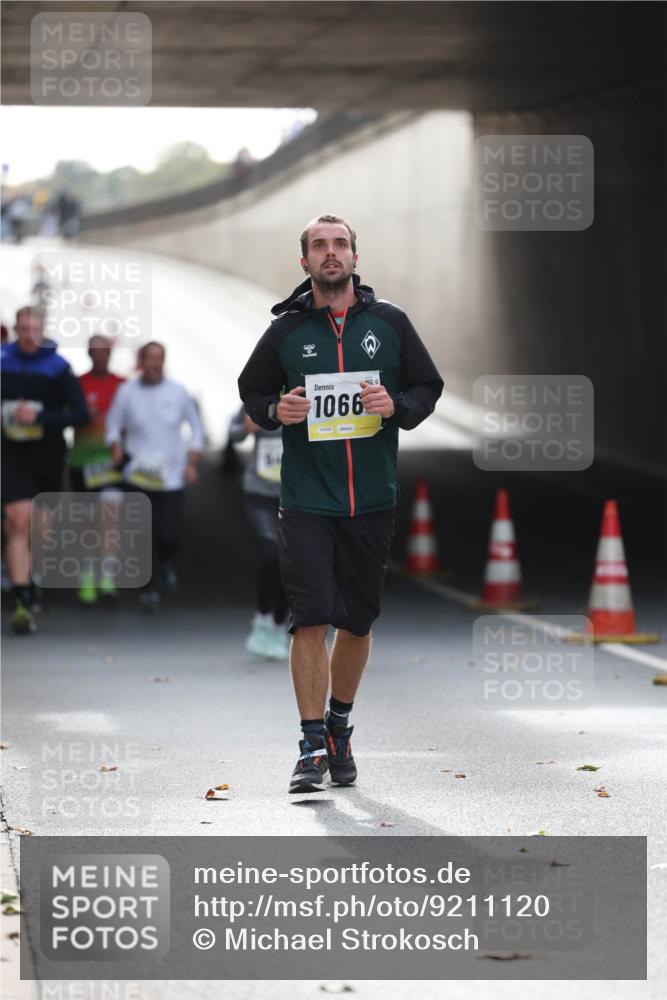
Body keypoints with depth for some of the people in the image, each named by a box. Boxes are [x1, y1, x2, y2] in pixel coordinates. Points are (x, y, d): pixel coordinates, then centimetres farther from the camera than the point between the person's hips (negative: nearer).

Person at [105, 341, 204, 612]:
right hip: (138, 476, -1)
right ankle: (149, 589, 7)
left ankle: (166, 562, 29)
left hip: (172, 477, 1)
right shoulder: (127, 391, 1)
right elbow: (113, 426, 8)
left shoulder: (178, 392, 4)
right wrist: (116, 449, -10)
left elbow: (195, 427, 13)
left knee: (170, 535, -5)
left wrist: (192, 462, 5)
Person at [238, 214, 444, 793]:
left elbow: (429, 387, 10)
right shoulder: (285, 330, 3)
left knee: (357, 621, 11)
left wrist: (396, 406, -11)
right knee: (311, 619, -11)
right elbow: (251, 392, 13)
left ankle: (339, 729, 30)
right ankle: (313, 747, -7)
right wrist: (276, 411, -9)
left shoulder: (389, 323, 4)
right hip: (306, 500, -2)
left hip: (372, 501, 2)